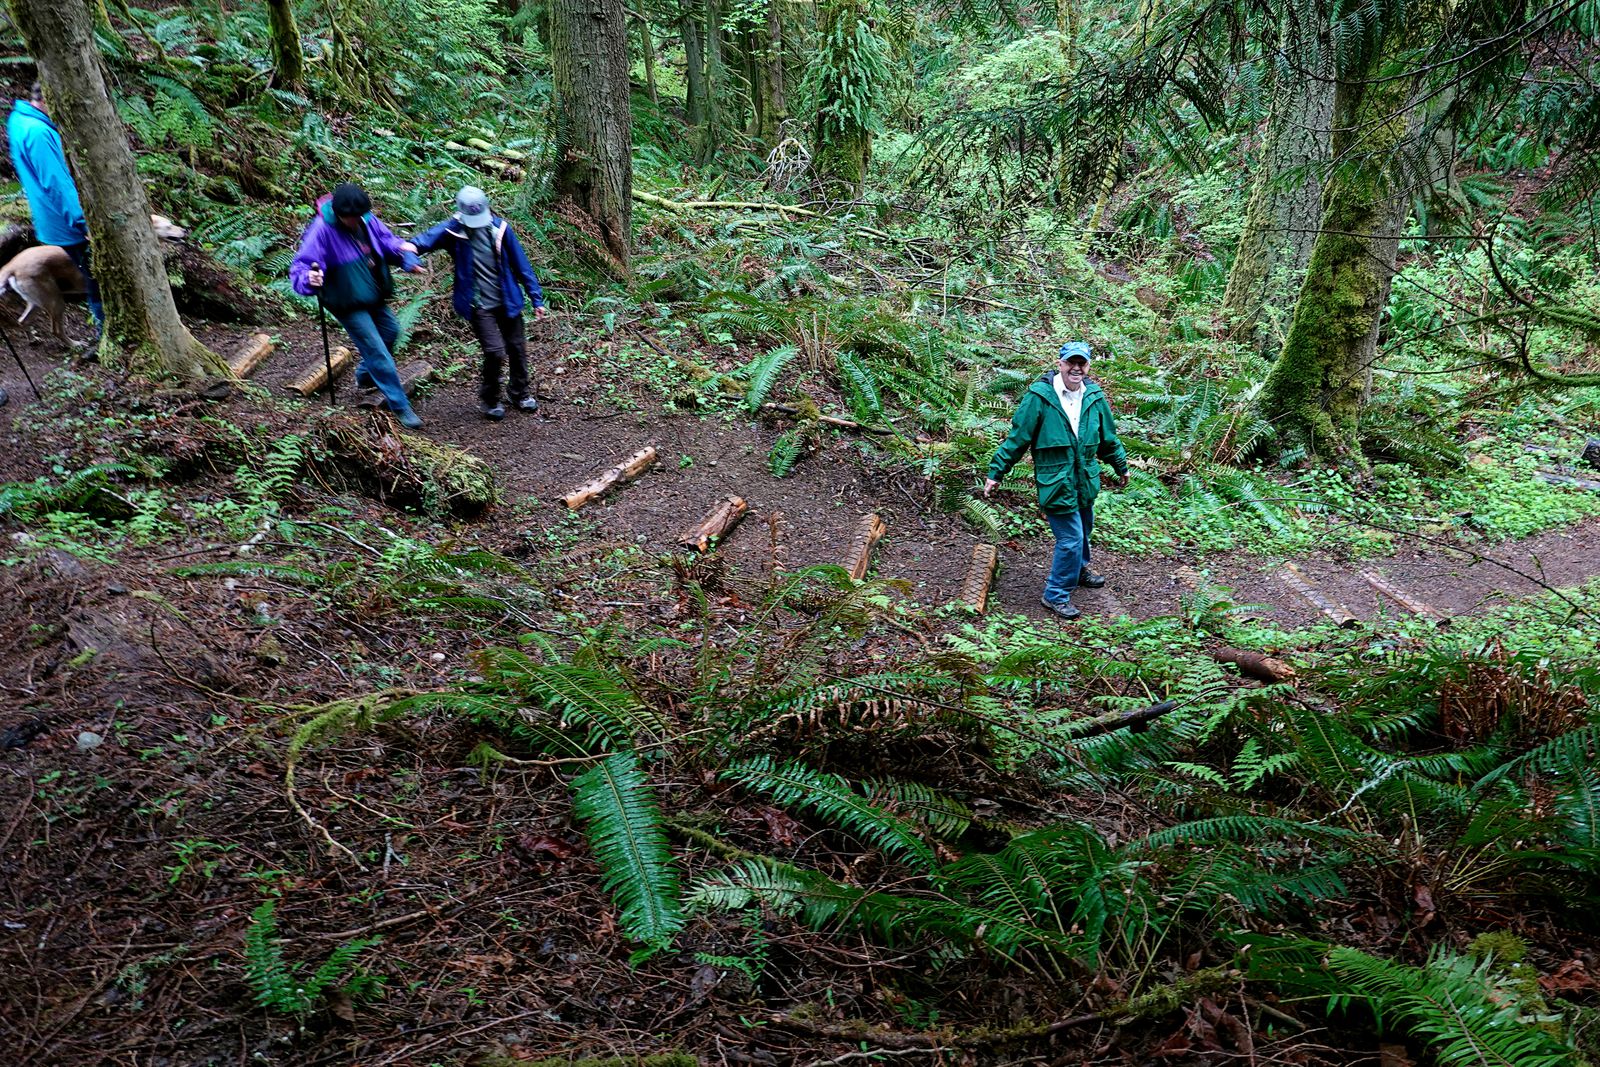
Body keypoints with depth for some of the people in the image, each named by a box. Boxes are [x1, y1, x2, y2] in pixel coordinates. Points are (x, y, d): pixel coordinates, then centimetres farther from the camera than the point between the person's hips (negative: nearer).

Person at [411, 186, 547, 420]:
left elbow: (521, 264, 0)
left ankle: (519, 393, 38)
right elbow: (429, 239, -32)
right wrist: (411, 247, -56)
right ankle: (489, 399, 14)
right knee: (495, 352, -12)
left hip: (507, 301, 3)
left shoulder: (500, 228, -7)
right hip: (479, 306, -3)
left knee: (517, 349, 12)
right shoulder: (453, 230, -13)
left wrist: (536, 299, 2)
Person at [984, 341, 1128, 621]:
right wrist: (996, 472, -10)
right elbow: (1017, 437, -11)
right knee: (1071, 539, -6)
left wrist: (1121, 466, 25)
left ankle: (1079, 570, 51)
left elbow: (1108, 437, 14)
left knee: (1084, 529, 24)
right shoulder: (1039, 396, -17)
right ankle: (1056, 595, 9)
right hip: (1055, 482, -6)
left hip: (1086, 480, 6)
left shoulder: (1095, 397, -1)